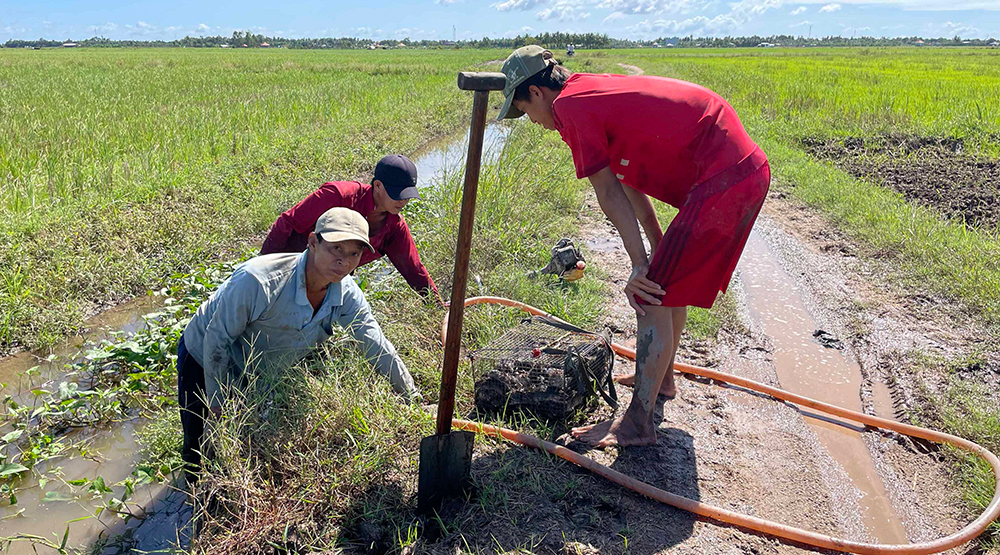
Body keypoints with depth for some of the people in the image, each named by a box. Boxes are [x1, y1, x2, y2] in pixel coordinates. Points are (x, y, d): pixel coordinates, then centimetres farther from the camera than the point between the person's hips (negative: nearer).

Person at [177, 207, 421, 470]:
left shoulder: (347, 295, -19)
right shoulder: (258, 280, -37)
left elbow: (379, 348, -10)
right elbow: (217, 338, -25)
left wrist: (414, 399, -7)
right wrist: (218, 404, -17)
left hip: (261, 374, 5)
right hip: (205, 360, -4)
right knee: (202, 450, 3)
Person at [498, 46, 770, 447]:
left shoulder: (569, 105, -8)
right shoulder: (597, 91, 21)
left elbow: (609, 193, -10)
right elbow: (628, 182, 21)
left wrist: (640, 264, -7)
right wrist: (659, 252, 23)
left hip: (722, 182, -10)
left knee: (653, 296, -7)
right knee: (668, 281, 22)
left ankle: (637, 424, 1)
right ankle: (660, 377, 40)